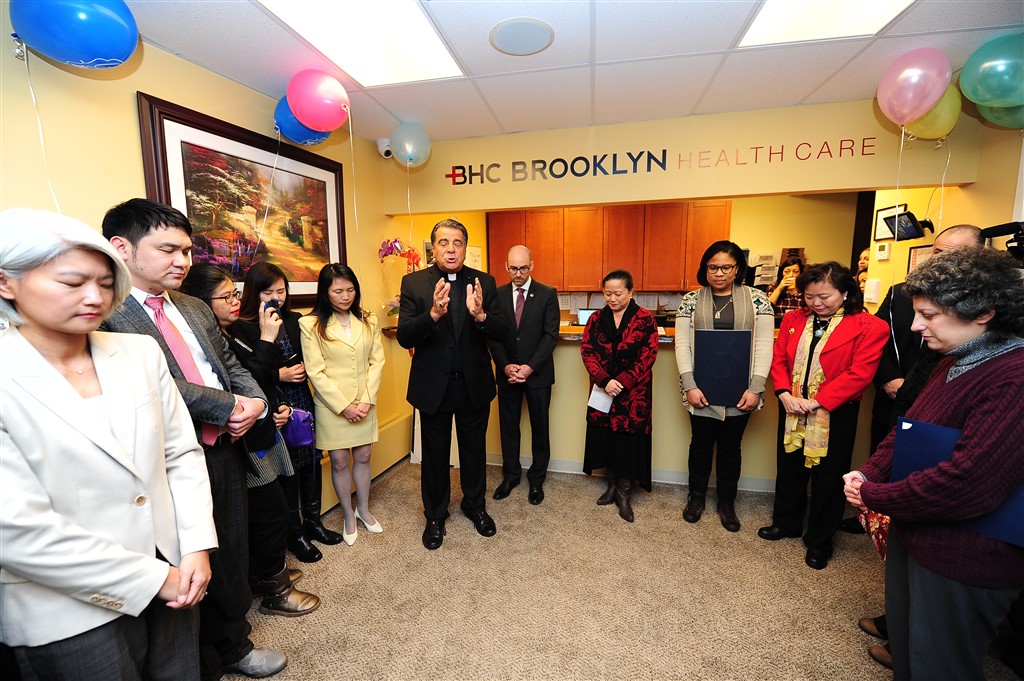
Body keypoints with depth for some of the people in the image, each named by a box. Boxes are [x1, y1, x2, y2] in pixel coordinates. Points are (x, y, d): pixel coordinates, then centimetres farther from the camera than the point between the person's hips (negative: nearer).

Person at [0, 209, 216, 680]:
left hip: (171, 577, 4)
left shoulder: (141, 351, -2)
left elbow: (182, 453, 2)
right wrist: (154, 579, -14)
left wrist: (197, 547, -5)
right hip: (75, 615, -4)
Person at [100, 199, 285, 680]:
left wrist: (254, 402, -6)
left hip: (226, 452, 7)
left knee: (231, 558, 22)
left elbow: (232, 366, 13)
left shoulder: (196, 310, 13)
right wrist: (228, 405, -17)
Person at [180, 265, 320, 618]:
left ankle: (266, 572, 41)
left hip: (260, 436, 9)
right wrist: (267, 340, -23)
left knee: (263, 513, 21)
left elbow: (264, 378, 15)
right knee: (273, 512, 4)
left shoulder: (233, 333, 7)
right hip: (248, 446, -9)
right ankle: (273, 592, 23)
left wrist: (277, 408, 4)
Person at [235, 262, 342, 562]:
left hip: (303, 401, 5)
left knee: (312, 461, 12)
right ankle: (295, 534, 28)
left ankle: (312, 521, 34)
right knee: (286, 469, 7)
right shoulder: (242, 327, -9)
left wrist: (304, 368, -4)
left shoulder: (295, 320, 6)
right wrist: (278, 375, -17)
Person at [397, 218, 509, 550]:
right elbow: (404, 337, -16)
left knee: (474, 449, 20)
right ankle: (435, 515, 40)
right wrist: (433, 313, -34)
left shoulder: (484, 282, -4)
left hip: (474, 384, 1)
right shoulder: (413, 283, -7)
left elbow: (502, 332, -10)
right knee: (435, 454, 16)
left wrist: (480, 315, -31)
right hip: (433, 385, -1)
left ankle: (475, 505, 45)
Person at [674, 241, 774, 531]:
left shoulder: (757, 300, 1)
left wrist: (755, 388, -9)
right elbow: (682, 345, -3)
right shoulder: (691, 300, 0)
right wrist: (689, 386, -10)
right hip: (702, 390, 0)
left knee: (731, 447, 13)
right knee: (701, 443, 13)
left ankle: (727, 503, 33)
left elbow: (764, 346, -2)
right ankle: (696, 497, 33)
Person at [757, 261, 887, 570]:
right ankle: (786, 522, 39)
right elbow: (779, 359, 4)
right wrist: (784, 394, -10)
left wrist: (816, 402, -20)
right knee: (789, 467, 17)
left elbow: (859, 373, -16)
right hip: (792, 410, 4)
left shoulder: (869, 327, -10)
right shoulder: (793, 319, 4)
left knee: (827, 477, 10)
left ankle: (820, 541, 29)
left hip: (834, 414, -4)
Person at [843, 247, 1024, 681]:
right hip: (913, 532, 8)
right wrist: (868, 473, -3)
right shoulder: (955, 363, 5)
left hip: (961, 562, -8)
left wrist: (873, 495, -17)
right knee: (904, 642, 26)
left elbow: (966, 484, -29)